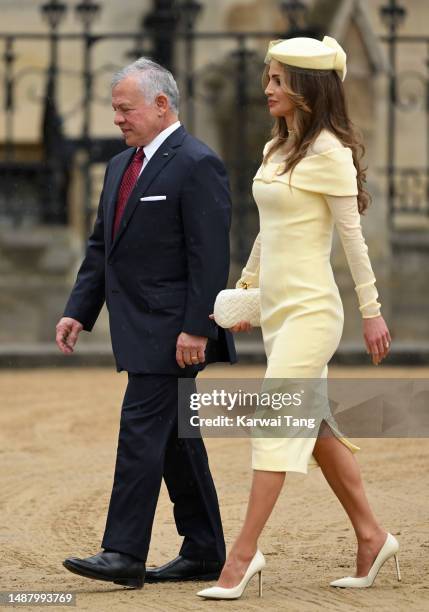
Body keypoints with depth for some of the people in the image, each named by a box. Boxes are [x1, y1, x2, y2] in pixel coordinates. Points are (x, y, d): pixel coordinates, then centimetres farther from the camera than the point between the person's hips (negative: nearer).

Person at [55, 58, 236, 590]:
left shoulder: (198, 165, -12)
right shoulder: (121, 166, 16)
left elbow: (210, 256, -17)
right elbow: (101, 247, 20)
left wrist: (196, 329, -21)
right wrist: (78, 311, 11)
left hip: (171, 331, -9)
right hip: (139, 329, 9)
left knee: (142, 430, -12)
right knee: (174, 437, 12)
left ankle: (124, 554, -13)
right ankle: (204, 552, 17)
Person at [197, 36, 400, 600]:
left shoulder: (328, 151, -12)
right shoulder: (276, 150, 12)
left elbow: (352, 234, -12)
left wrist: (372, 311, -11)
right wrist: (245, 289, 23)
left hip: (310, 309, -9)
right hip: (276, 308, 9)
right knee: (314, 426, 12)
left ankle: (243, 555, -12)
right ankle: (371, 537, 21)